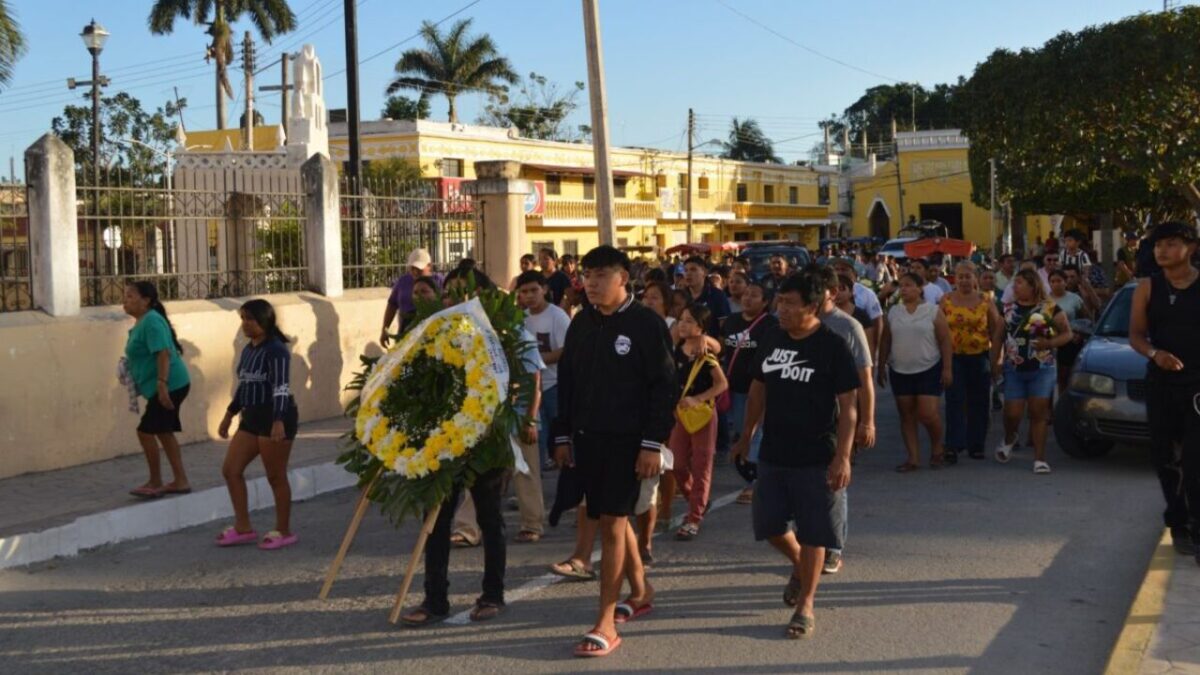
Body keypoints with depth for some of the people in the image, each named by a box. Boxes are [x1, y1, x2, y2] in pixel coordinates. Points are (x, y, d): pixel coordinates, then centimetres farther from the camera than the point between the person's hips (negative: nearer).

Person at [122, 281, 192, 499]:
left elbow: (163, 353, -26)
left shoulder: (152, 321, -17)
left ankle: (155, 483, 7)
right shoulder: (142, 323, 14)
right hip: (163, 386, 10)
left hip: (169, 386, -10)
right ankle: (180, 481, 20)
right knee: (163, 432, 14)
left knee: (146, 431, -5)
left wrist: (162, 385, -31)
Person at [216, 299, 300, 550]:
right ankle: (243, 527, 17)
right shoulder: (248, 350, 13)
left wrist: (278, 421, -33)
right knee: (230, 470, 8)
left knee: (275, 477, -1)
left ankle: (284, 532, 12)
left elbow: (281, 387, -23)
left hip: (275, 419, -9)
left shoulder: (276, 350, -15)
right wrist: (230, 414, 28)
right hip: (252, 418, 9)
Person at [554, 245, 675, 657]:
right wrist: (563, 436, 11)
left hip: (627, 440, -6)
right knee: (612, 518, 16)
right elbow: (566, 382, 14)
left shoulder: (647, 324, -8)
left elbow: (663, 387, -10)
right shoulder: (581, 323, 9)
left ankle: (606, 624, -3)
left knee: (612, 522, -7)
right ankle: (640, 590, 36)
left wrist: (653, 443, -14)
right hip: (586, 438, 6)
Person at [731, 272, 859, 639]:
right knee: (768, 523, 11)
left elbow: (848, 406, -12)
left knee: (811, 533, 2)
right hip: (773, 453, 5)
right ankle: (798, 564, 41)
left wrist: (842, 456, -18)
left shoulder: (832, 347, -12)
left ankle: (806, 604, 16)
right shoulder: (771, 339, 3)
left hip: (816, 457, -5)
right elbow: (758, 389, 14)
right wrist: (746, 436, 16)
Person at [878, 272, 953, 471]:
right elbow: (885, 342, 11)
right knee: (907, 415, 5)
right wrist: (881, 367, 8)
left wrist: (947, 368, -9)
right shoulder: (893, 312, 6)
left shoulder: (932, 310, -4)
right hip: (900, 371, 4)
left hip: (929, 370, -4)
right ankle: (913, 458, 12)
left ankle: (937, 448, 17)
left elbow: (945, 341, -4)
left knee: (927, 414, -9)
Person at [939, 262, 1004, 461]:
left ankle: (976, 445, 18)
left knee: (979, 402, 7)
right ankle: (953, 445, -4)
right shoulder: (946, 300, 2)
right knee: (954, 401, -5)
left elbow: (997, 326, 9)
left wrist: (994, 346, -2)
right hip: (953, 357, -1)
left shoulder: (985, 300, 4)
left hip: (979, 357, 1)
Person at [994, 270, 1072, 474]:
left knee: (1038, 413, -2)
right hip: (1014, 370, 2)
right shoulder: (1008, 309, 7)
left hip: (1042, 369, -2)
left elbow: (1067, 333, 1)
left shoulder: (1049, 308, -3)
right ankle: (1009, 439, 33)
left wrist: (1050, 343, -17)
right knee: (1012, 414, 1)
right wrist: (995, 361, 2)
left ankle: (1039, 458, 3)